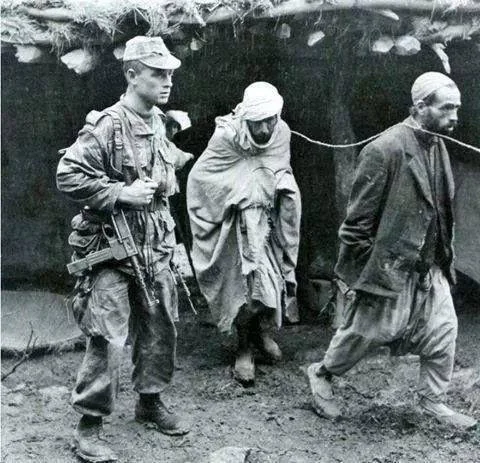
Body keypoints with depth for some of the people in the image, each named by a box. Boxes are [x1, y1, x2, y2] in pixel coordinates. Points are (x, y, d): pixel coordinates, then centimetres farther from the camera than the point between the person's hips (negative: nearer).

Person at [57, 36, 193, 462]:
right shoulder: (108, 125, -16)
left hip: (155, 248, 8)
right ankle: (89, 426, 6)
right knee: (107, 339, -7)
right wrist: (121, 193, -21)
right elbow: (68, 175, -19)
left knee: (160, 328, 15)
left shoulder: (160, 123, 8)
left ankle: (150, 401, 35)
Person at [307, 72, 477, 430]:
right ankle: (322, 375, 32)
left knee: (444, 330, 8)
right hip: (389, 266, -7)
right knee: (363, 331, 8)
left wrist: (444, 259, 13)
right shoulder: (385, 150, -21)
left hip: (430, 266, 7)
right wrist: (356, 273, -14)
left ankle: (433, 400, 25)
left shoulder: (438, 146, 4)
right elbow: (359, 218, -18)